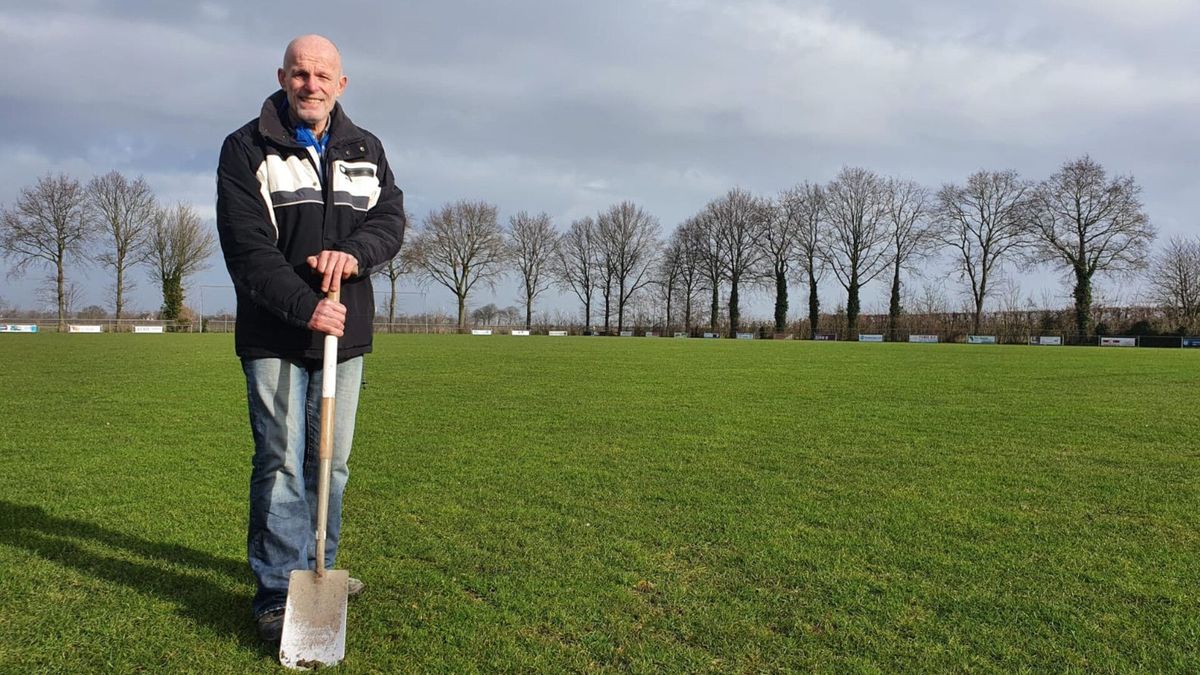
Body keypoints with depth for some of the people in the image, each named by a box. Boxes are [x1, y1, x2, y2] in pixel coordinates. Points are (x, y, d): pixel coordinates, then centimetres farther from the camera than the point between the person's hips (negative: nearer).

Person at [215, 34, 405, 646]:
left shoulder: (366, 150, 12)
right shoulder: (245, 149, -2)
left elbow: (391, 219, 3)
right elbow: (248, 249, -11)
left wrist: (354, 252, -19)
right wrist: (305, 307, -23)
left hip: (344, 332, 4)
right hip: (274, 336, -4)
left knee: (332, 463, 12)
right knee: (281, 463, -5)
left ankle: (318, 571, 27)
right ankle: (278, 593, 4)